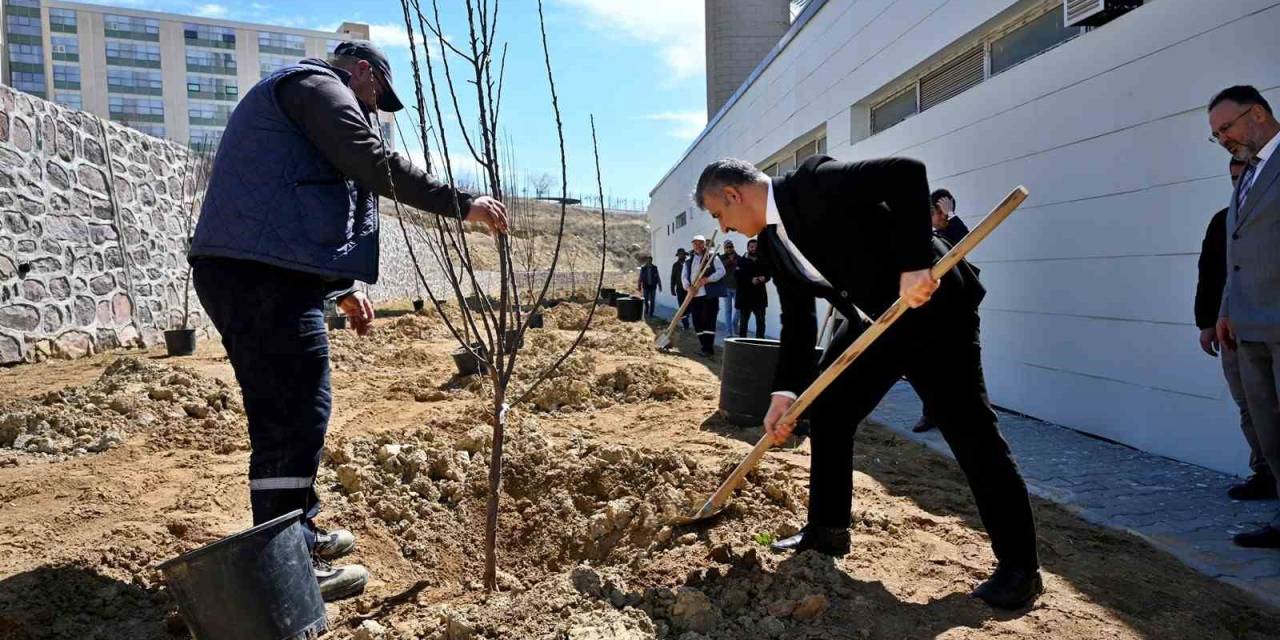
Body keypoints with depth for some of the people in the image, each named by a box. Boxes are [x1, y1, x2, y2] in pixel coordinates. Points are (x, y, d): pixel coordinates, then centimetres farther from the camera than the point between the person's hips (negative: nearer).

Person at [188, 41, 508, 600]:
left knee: (286, 413, 16)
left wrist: (343, 288, 28)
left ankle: (299, 532, 28)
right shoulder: (319, 84, 1)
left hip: (238, 272, 11)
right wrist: (461, 204, -12)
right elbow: (376, 164, -15)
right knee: (295, 417, -9)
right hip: (266, 279, -11)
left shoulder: (282, 94, 32)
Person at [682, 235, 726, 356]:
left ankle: (709, 348, -8)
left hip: (709, 295, -5)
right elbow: (684, 276, 10)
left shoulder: (712, 256, 2)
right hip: (694, 296, 5)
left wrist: (707, 280, -18)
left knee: (708, 321, -9)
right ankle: (704, 347, 15)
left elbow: (721, 271, -7)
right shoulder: (689, 260, 15)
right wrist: (688, 286, -10)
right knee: (697, 322, 5)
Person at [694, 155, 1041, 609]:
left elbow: (907, 172, -30)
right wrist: (785, 388, -6)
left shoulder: (814, 182, -21)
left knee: (971, 431, -4)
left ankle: (1019, 567, 10)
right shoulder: (772, 243, 4)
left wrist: (914, 264, -36)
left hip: (933, 305, -9)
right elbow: (797, 318, 4)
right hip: (875, 319, 9)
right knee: (826, 409, 8)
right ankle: (828, 530, 23)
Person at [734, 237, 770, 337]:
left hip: (759, 296, 3)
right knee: (743, 321, 4)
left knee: (761, 321, 3)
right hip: (745, 296, -3)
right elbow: (739, 277, -11)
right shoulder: (741, 261, 1)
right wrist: (751, 280, -20)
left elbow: (767, 275, 10)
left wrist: (763, 279, -12)